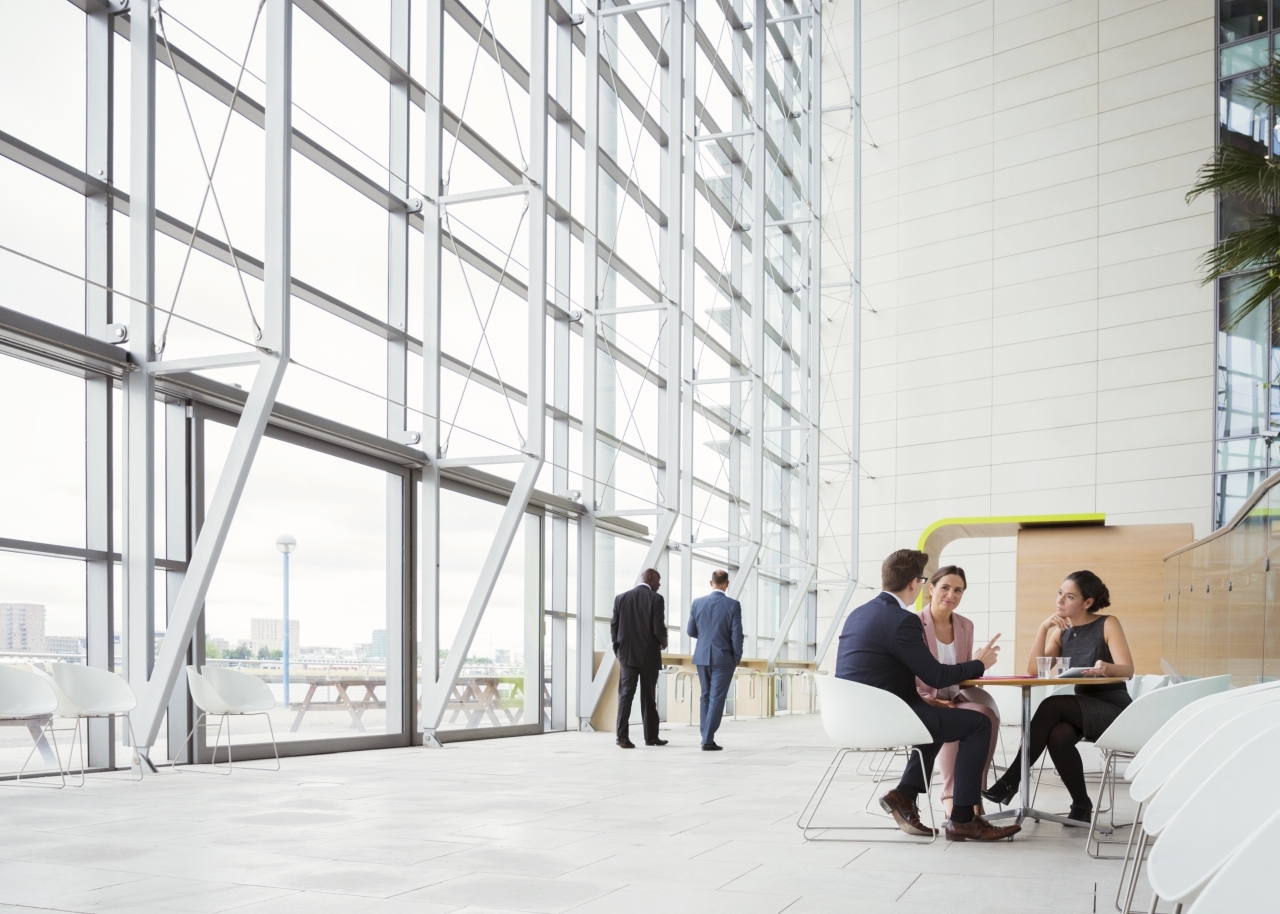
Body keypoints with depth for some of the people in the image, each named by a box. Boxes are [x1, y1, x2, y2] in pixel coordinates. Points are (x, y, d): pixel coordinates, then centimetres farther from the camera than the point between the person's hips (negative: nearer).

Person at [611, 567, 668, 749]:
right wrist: (663, 643, 8)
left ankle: (623, 735, -12)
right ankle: (651, 736, 16)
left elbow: (614, 626, 3)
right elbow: (659, 628, -13)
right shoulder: (656, 599, -8)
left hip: (627, 654, 2)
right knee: (649, 697, 8)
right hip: (649, 655, -2)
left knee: (625, 694, 0)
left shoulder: (621, 598, 4)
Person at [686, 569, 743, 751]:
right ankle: (708, 740, -8)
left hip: (702, 656, 4)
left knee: (706, 697, 16)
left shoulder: (697, 603, -1)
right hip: (723, 658, -4)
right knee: (716, 698, -2)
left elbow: (691, 631, 6)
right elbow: (736, 634, -11)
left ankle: (706, 737, 17)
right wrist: (737, 658, 1)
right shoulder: (733, 605, -10)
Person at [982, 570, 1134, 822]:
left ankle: (1011, 781, -28)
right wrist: (1043, 628, -9)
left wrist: (1106, 667, -38)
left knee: (1052, 706, -30)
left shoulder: (1108, 625, -3)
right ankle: (1081, 806, -16)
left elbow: (1127, 669, -15)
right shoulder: (1062, 631, 11)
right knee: (1058, 735, -32)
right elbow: (1034, 671, -1)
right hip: (1082, 709, 4)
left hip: (1113, 708, -4)